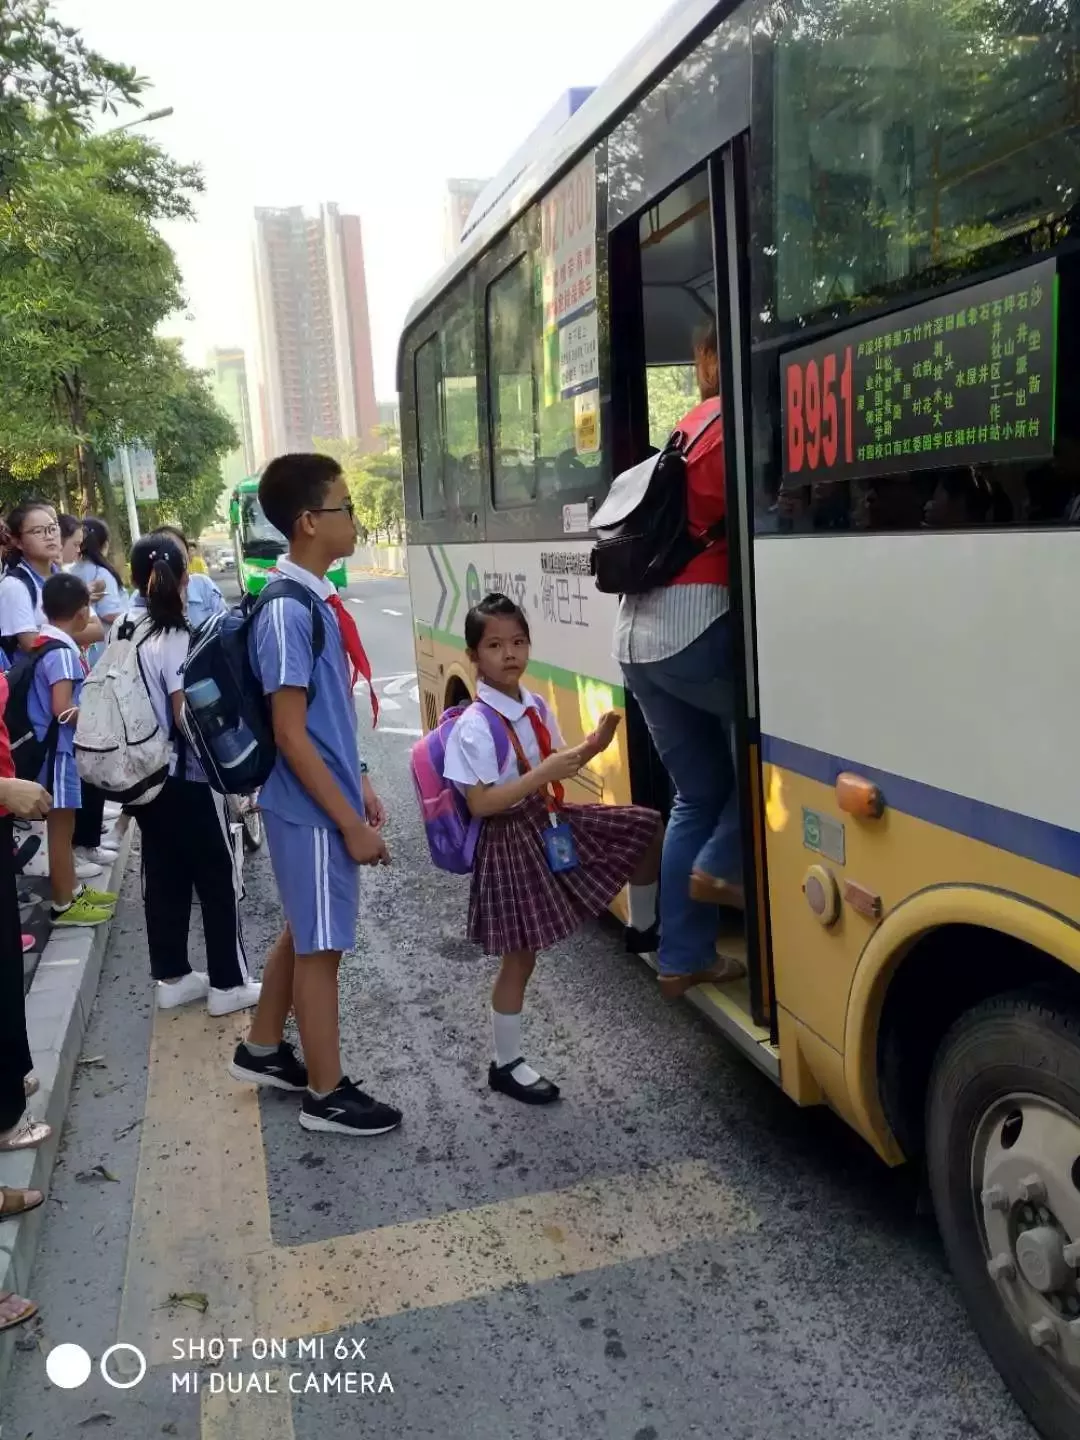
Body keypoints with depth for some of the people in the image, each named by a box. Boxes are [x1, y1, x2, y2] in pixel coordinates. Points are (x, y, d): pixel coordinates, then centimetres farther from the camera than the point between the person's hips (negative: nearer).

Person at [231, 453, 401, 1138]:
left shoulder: (318, 598, 7)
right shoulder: (288, 610, -22)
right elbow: (291, 734, -22)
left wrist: (362, 784, 17)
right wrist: (351, 822, -19)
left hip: (327, 799, 9)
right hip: (313, 809, -9)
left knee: (305, 931, 21)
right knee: (321, 945, 4)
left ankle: (263, 1050, 39)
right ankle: (328, 1093, 20)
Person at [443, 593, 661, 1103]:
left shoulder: (536, 707, 2)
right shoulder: (474, 727, -21)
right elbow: (480, 804, -23)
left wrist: (591, 746, -7)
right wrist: (542, 775, -28)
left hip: (554, 822, 7)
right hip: (511, 841, -7)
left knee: (645, 829, 8)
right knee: (519, 957, 5)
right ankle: (506, 1064, 24)